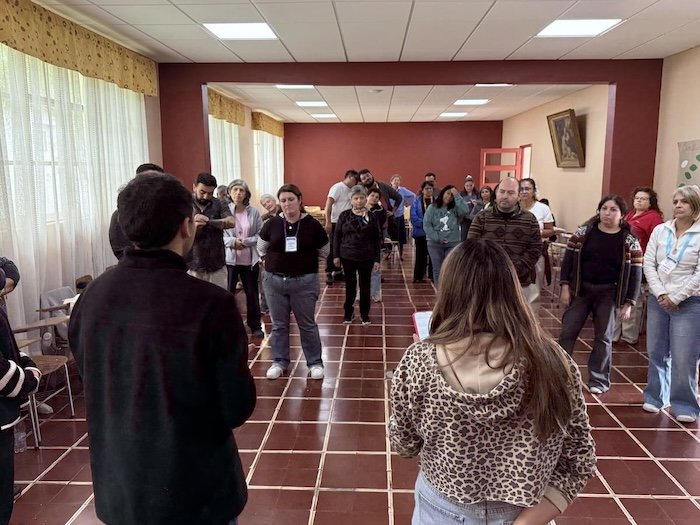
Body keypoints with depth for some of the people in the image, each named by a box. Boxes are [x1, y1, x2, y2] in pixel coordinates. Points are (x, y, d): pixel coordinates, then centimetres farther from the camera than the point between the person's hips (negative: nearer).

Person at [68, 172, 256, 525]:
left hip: (118, 488, 5)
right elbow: (238, 409, -16)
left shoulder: (91, 297, -10)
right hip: (195, 492, -4)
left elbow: (94, 387, 5)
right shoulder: (210, 303, -26)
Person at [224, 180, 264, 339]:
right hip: (229, 258, -2)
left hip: (250, 259, 2)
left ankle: (255, 326, 24)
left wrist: (246, 241, -15)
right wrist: (232, 241, -20)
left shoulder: (254, 212, -1)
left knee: (252, 293, 11)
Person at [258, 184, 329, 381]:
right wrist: (270, 262, 9)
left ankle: (315, 363, 20)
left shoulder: (312, 225, -8)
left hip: (305, 281, -2)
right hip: (274, 280, 2)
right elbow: (261, 248, 15)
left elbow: (324, 251, 8)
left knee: (307, 324, 7)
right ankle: (280, 362, 26)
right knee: (279, 324, 13)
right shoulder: (272, 224, -3)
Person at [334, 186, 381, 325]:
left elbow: (377, 240, 1)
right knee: (350, 285, 8)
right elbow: (337, 236, 4)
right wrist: (336, 255, 1)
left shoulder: (372, 217, -1)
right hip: (348, 257, 0)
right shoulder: (344, 216, 0)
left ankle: (364, 314, 21)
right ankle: (348, 313, 22)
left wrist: (377, 260, -2)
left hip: (366, 258, 0)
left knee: (365, 286, 7)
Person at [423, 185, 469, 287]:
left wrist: (457, 195, -11)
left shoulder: (455, 208, 6)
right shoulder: (432, 208, 3)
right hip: (435, 243, -1)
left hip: (453, 243, 1)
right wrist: (437, 238, -11)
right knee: (438, 270, 5)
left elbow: (465, 210, -16)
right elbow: (426, 225, -4)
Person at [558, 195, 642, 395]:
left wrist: (628, 303, -6)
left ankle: (599, 380, 19)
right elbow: (569, 259, 0)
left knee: (603, 337, 7)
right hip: (580, 289, 1)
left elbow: (635, 273, -2)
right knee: (568, 332, 3)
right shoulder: (584, 232, -1)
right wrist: (565, 287, -6)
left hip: (608, 293, 0)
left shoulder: (629, 241, -3)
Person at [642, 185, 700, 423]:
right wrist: (660, 294, -10)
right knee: (656, 352, 11)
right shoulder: (660, 230, 4)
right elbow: (648, 264, 1)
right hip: (657, 300, 4)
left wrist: (675, 298, -13)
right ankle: (656, 396, 26)